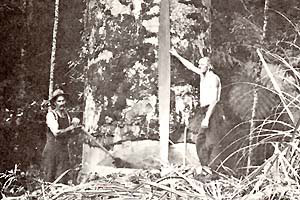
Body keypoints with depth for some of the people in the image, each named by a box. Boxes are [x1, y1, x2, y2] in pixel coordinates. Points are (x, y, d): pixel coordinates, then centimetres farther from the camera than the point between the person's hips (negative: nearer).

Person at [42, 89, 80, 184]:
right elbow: (56, 133, -17)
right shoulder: (51, 115, -8)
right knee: (50, 177, -2)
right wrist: (71, 127, -13)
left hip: (64, 149, 5)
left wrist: (74, 124, -2)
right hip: (51, 150, -5)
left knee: (63, 179, 2)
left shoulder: (66, 114, 11)